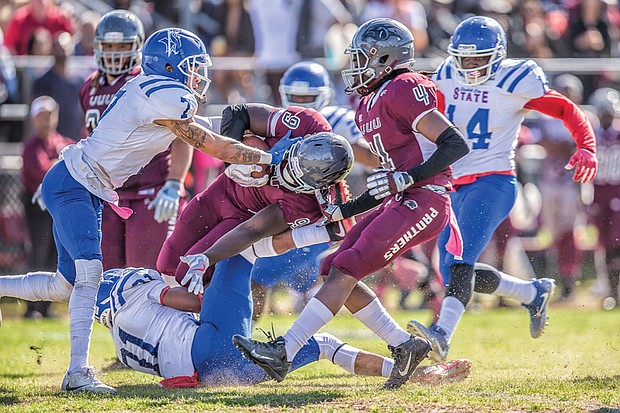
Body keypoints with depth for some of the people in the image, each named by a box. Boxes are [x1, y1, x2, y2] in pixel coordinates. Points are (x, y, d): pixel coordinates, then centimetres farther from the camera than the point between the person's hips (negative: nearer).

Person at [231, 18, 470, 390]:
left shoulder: (404, 90, -10)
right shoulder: (370, 106, 19)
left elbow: (456, 145, -17)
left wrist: (405, 178, -24)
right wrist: (344, 211, 17)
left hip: (423, 201, -10)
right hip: (400, 204, 10)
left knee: (344, 272, -15)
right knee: (335, 271, 5)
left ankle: (283, 352, -19)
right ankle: (405, 345, 9)